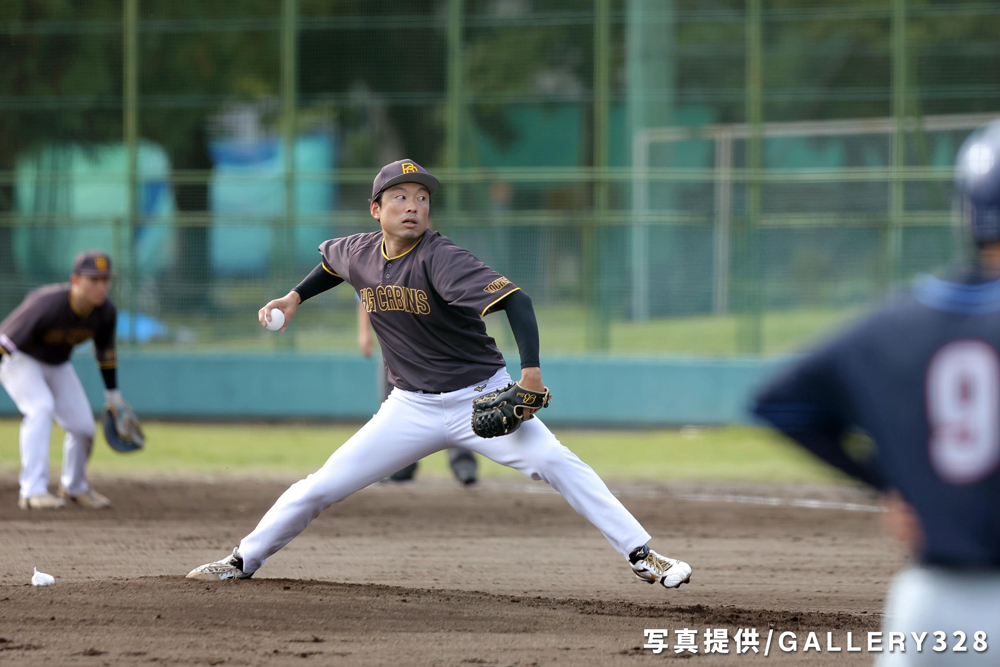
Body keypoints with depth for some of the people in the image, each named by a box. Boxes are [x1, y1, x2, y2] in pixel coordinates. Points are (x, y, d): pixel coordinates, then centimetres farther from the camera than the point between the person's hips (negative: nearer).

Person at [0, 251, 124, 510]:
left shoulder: (105, 311, -16)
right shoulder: (48, 303, -36)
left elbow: (105, 351, 3)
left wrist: (113, 396, 10)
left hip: (58, 366, 6)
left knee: (83, 427, 1)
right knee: (41, 408, -30)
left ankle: (74, 487, 30)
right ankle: (33, 492, -32)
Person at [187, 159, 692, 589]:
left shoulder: (440, 259, -21)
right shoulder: (359, 253, -3)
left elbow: (514, 300, -33)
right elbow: (331, 260, 25)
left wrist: (530, 372, -43)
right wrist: (296, 297, 13)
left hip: (481, 396, -4)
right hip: (413, 409, 4)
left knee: (555, 462, -24)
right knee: (321, 488, 0)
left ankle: (641, 556, -21)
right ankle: (243, 561, 18)